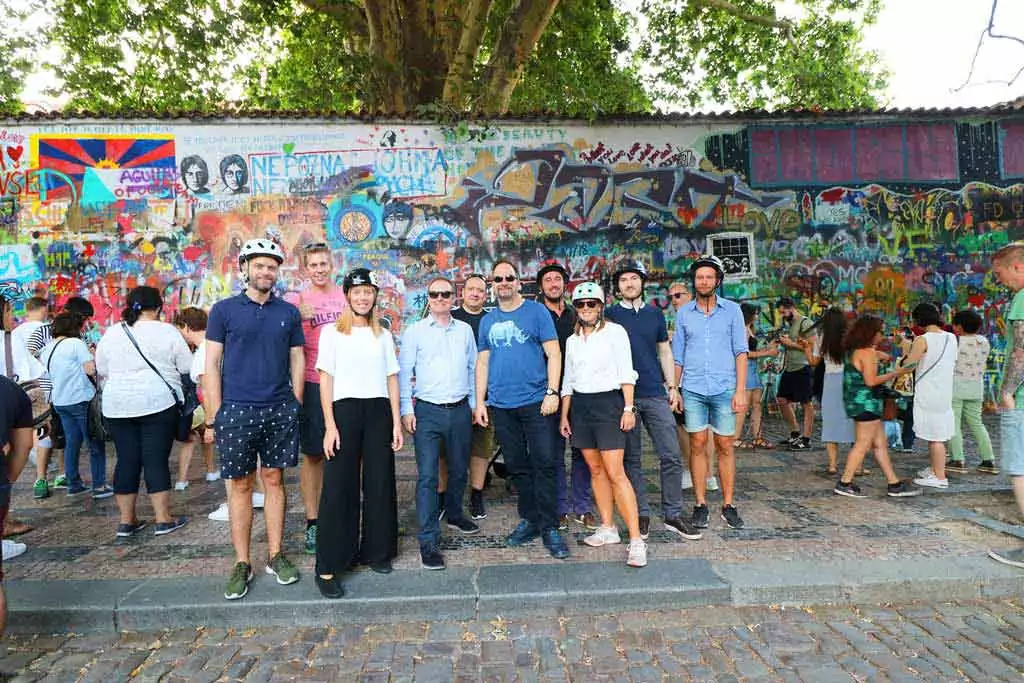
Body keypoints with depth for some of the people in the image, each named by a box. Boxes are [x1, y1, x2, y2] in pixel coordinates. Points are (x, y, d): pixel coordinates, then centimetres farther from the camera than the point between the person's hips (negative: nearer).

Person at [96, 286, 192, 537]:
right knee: (157, 460, 0)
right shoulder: (166, 331, -6)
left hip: (118, 406, 4)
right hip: (159, 403, -3)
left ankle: (127, 520, 16)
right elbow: (187, 366, -2)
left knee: (126, 461, 9)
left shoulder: (111, 333, 4)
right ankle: (163, 519, 5)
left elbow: (102, 370, 13)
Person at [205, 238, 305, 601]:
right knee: (240, 485, 6)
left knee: (274, 480, 9)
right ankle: (242, 564, 17)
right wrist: (214, 416, -5)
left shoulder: (288, 312, 7)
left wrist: (295, 406, 4)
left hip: (280, 410, 2)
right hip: (237, 409, -2)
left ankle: (275, 556, 21)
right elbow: (212, 365, 0)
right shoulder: (224, 310, 1)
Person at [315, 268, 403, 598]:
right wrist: (330, 425, -9)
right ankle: (328, 567, 5)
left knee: (380, 483, 7)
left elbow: (391, 379, 11)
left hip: (379, 411, 3)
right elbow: (325, 379, 0)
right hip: (345, 410, -3)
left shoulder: (383, 335, 13)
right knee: (339, 487, -2)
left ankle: (376, 550, 23)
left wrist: (396, 422, 4)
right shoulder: (332, 332, 4)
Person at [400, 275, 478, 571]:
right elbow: (404, 372, 1)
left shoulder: (465, 330, 10)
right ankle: (428, 541, -2)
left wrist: (474, 403, 11)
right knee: (427, 476, -7)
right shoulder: (415, 331, 2)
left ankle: (454, 514, 39)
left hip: (460, 410, 4)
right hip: (428, 411, -3)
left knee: (459, 469, 16)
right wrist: (406, 409, -6)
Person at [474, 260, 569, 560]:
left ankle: (549, 527, 7)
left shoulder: (537, 312, 1)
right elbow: (483, 362, 14)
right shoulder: (487, 321, 13)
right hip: (501, 406, 4)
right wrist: (480, 402, 8)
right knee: (517, 466, 11)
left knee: (544, 464, -3)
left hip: (536, 402, -4)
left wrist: (552, 392, -12)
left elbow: (553, 354, -4)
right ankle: (529, 519, 25)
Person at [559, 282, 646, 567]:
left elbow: (626, 372, -5)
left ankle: (636, 540, -9)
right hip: (580, 405, 6)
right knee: (596, 470, 9)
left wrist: (628, 407, -13)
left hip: (608, 403, -5)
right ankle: (607, 528, 20)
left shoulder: (615, 332, -1)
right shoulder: (572, 340, 15)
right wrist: (564, 415, 14)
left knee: (615, 473, -12)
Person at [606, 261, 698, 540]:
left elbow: (664, 352, 16)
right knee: (631, 459, 5)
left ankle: (673, 515, 11)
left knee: (672, 455, -1)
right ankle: (641, 515, 16)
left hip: (656, 394, 2)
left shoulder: (655, 314, 12)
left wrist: (672, 386, 8)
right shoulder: (610, 315, 3)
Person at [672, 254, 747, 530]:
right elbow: (677, 357, 11)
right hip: (693, 390, 1)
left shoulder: (732, 310, 5)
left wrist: (740, 391, -6)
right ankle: (700, 505, 13)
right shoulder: (684, 313, 9)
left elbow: (741, 352, 1)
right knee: (698, 445, 4)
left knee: (725, 446, 4)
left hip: (724, 389, -1)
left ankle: (728, 505, 15)